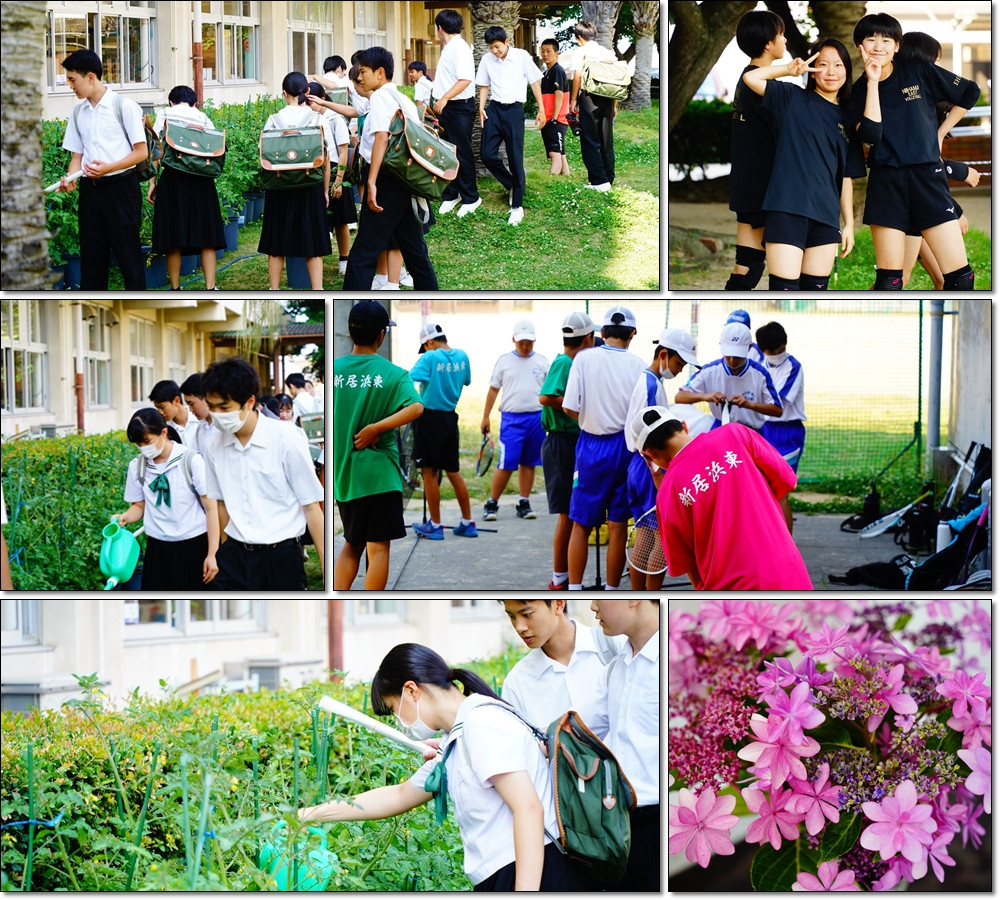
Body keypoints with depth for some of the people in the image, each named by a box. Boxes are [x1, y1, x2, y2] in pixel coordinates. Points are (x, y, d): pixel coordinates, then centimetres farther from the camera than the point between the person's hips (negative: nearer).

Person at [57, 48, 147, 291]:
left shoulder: (124, 106, -8)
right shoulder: (78, 112, 9)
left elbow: (141, 152, -9)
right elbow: (77, 154, 13)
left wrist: (108, 167, -21)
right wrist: (70, 179, -8)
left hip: (120, 187, -5)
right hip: (90, 188, 6)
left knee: (128, 255, -1)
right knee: (91, 256, 9)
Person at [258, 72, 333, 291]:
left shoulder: (274, 120, -5)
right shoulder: (318, 120, -4)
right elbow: (325, 160, -1)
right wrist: (325, 191, 9)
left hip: (280, 187, 0)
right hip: (311, 188, 0)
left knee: (276, 245, 10)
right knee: (313, 246, 5)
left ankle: (274, 294, 14)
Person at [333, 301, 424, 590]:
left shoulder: (334, 368, 1)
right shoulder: (393, 374, -8)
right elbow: (415, 407, -24)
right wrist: (375, 428, -19)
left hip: (342, 473, 4)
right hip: (378, 473, -4)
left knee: (351, 544, 18)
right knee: (378, 547, 2)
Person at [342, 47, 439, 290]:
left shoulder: (381, 96, -9)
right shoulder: (406, 100, 16)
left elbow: (382, 137, -20)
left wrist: (371, 183, -25)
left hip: (387, 180, -9)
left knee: (363, 253, -7)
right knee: (414, 249, 14)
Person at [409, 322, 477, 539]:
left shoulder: (430, 357, -16)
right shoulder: (462, 356, 3)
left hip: (430, 419, -6)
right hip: (450, 419, 6)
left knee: (429, 472, 4)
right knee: (453, 471, 15)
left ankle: (435, 526, 9)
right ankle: (468, 523, 18)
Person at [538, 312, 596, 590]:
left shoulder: (571, 363, 13)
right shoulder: (564, 363, -16)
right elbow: (545, 397, -30)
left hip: (571, 444, 10)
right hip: (563, 444, -10)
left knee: (573, 513, 15)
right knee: (568, 514, -5)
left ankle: (566, 574, 23)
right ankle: (560, 578, 1)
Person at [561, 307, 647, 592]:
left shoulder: (584, 359, -7)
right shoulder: (637, 364, -6)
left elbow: (569, 407, -11)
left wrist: (590, 419, 9)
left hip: (592, 444, 0)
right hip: (625, 446, 0)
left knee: (581, 524, 9)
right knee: (617, 526, 8)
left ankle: (574, 589, 10)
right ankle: (611, 591, 12)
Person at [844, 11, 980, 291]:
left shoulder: (919, 72, 3)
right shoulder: (859, 91, 5)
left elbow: (970, 92, 12)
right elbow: (871, 134, -13)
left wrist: (940, 132, 11)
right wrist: (873, 83, -11)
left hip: (927, 176, 0)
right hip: (886, 182, 0)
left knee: (959, 273, -8)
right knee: (888, 278, -1)